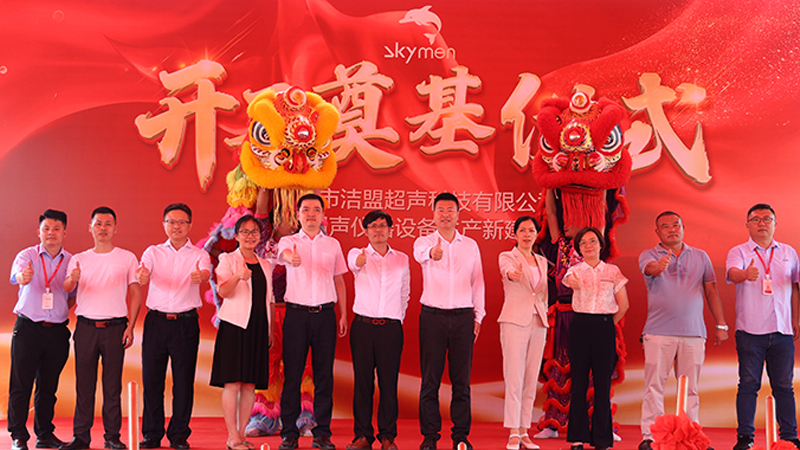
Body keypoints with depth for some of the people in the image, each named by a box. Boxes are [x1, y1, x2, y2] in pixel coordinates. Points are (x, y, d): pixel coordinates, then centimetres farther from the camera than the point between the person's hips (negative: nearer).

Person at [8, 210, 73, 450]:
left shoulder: (72, 261, 5)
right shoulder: (27, 255, -2)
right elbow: (17, 275, -24)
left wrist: (61, 310, 1)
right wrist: (23, 276, -45)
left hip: (57, 331, 2)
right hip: (27, 328, -2)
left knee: (49, 385, 10)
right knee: (21, 384, 0)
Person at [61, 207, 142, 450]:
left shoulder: (127, 258, 6)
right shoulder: (79, 259, 11)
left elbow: (136, 294, 6)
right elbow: (65, 289, -3)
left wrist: (130, 327, -4)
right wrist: (72, 279, -28)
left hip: (115, 327, -1)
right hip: (86, 327, 2)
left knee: (113, 385, 1)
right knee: (84, 383, 3)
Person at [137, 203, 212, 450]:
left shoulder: (199, 255, 5)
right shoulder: (153, 252, 9)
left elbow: (206, 273, -16)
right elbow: (143, 276, -9)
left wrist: (201, 276, -40)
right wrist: (142, 276, -34)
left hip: (186, 323, -1)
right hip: (156, 321, 1)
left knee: (183, 381, 2)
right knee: (151, 378, 4)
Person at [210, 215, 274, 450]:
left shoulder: (265, 265, 16)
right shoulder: (228, 260, 1)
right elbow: (223, 292, -14)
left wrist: (270, 330, 15)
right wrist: (238, 276, -32)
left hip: (258, 328, 5)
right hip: (234, 326, -5)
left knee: (250, 384, 5)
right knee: (232, 383, -6)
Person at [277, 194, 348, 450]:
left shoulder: (333, 244, 13)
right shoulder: (288, 241, 6)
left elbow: (339, 280, 16)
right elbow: (285, 253, -19)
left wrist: (344, 314, 9)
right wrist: (291, 257, -44)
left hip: (325, 313, 2)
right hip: (296, 313, -2)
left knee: (324, 373, 3)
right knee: (292, 373, 0)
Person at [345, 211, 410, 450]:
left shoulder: (402, 259, 12)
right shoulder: (357, 254, 6)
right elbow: (353, 262, -20)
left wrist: (399, 319, 11)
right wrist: (360, 259, -43)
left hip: (391, 328, 1)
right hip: (363, 326, -1)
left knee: (389, 383, 1)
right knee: (362, 381, 2)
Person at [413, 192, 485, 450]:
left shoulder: (471, 245, 11)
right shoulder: (424, 242, 3)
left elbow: (478, 283, 13)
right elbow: (419, 253, -23)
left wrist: (478, 317, 7)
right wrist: (431, 252, -47)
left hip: (463, 317, 2)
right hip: (432, 316, -2)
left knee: (462, 379, 4)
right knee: (430, 378, 2)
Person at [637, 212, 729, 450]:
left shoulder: (700, 257, 14)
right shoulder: (648, 255, 4)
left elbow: (711, 291, 14)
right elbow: (649, 268, -19)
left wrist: (721, 325, 10)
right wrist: (658, 266, -43)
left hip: (693, 333, 3)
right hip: (658, 332, -2)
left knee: (690, 389, 8)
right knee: (654, 386, -3)